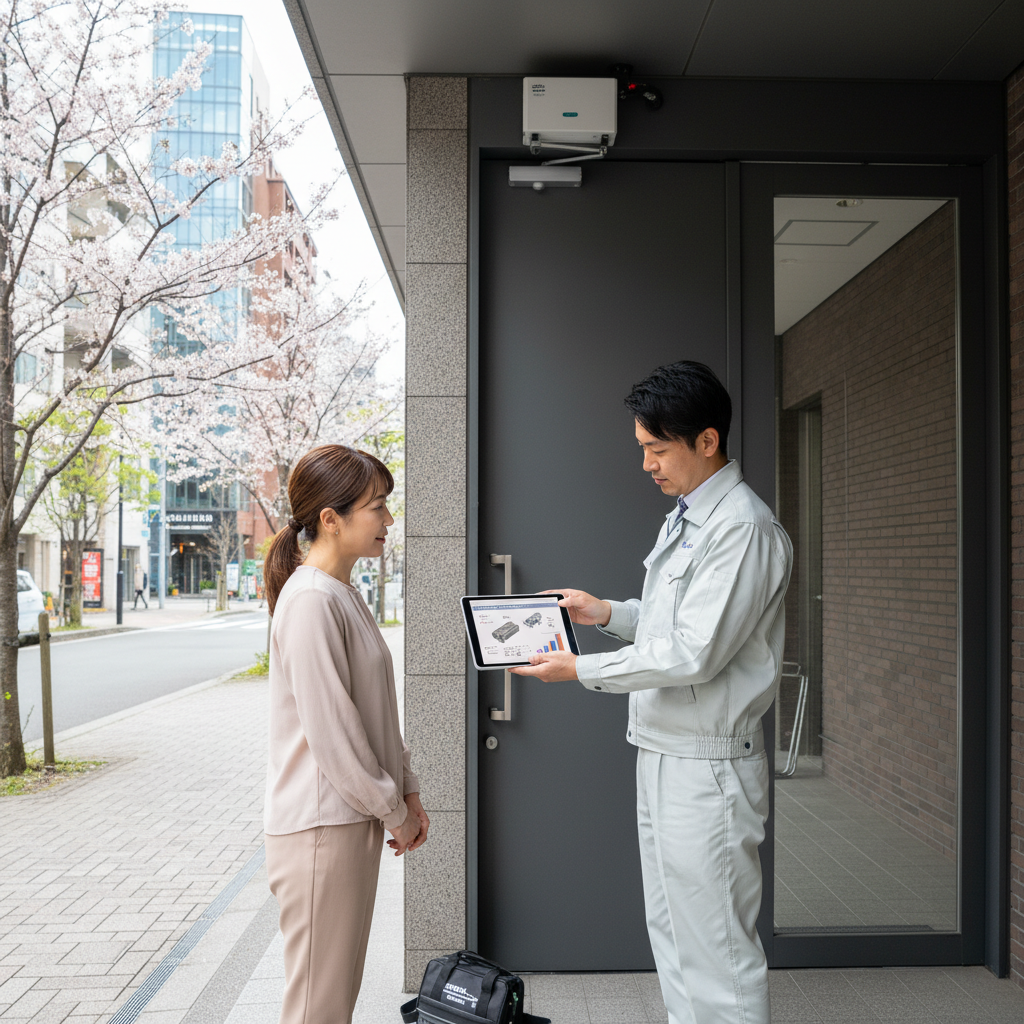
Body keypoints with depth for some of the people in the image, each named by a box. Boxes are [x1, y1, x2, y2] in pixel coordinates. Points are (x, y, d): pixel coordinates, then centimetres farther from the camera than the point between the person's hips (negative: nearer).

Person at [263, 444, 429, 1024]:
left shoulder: (345, 594, 12)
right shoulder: (310, 600, -20)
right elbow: (330, 731, -21)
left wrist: (407, 791, 12)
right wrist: (393, 810, -11)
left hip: (356, 819, 9)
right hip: (321, 827, -9)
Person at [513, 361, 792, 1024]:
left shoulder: (745, 530, -19)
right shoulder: (683, 519, 13)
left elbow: (693, 654, -23)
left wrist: (581, 669, -17)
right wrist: (607, 613, 8)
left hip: (707, 768, -10)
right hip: (662, 753, 10)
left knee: (717, 952, 1)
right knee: (672, 938, 21)